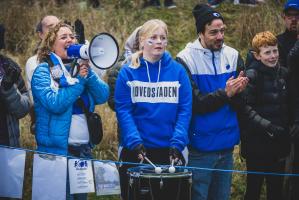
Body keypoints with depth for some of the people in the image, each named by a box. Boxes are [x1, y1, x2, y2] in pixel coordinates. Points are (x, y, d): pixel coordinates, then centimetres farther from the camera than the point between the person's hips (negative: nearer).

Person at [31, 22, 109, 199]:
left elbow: (103, 96, 0)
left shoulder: (81, 67, 11)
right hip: (57, 149, -6)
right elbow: (55, 104, -19)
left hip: (84, 149, 6)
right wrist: (79, 80, -15)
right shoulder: (43, 71, -5)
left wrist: (88, 73, -13)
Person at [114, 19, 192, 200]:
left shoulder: (178, 71, 4)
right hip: (135, 151, -1)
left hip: (170, 151, 1)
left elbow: (185, 111, -2)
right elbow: (123, 111, -7)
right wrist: (135, 142, -19)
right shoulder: (128, 72, 1)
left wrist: (177, 144, -14)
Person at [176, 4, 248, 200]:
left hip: (227, 145, 5)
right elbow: (193, 103, -14)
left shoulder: (233, 56, 5)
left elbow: (241, 103, 4)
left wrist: (238, 92, -18)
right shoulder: (186, 60, -9)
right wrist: (225, 93, -21)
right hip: (200, 146, -5)